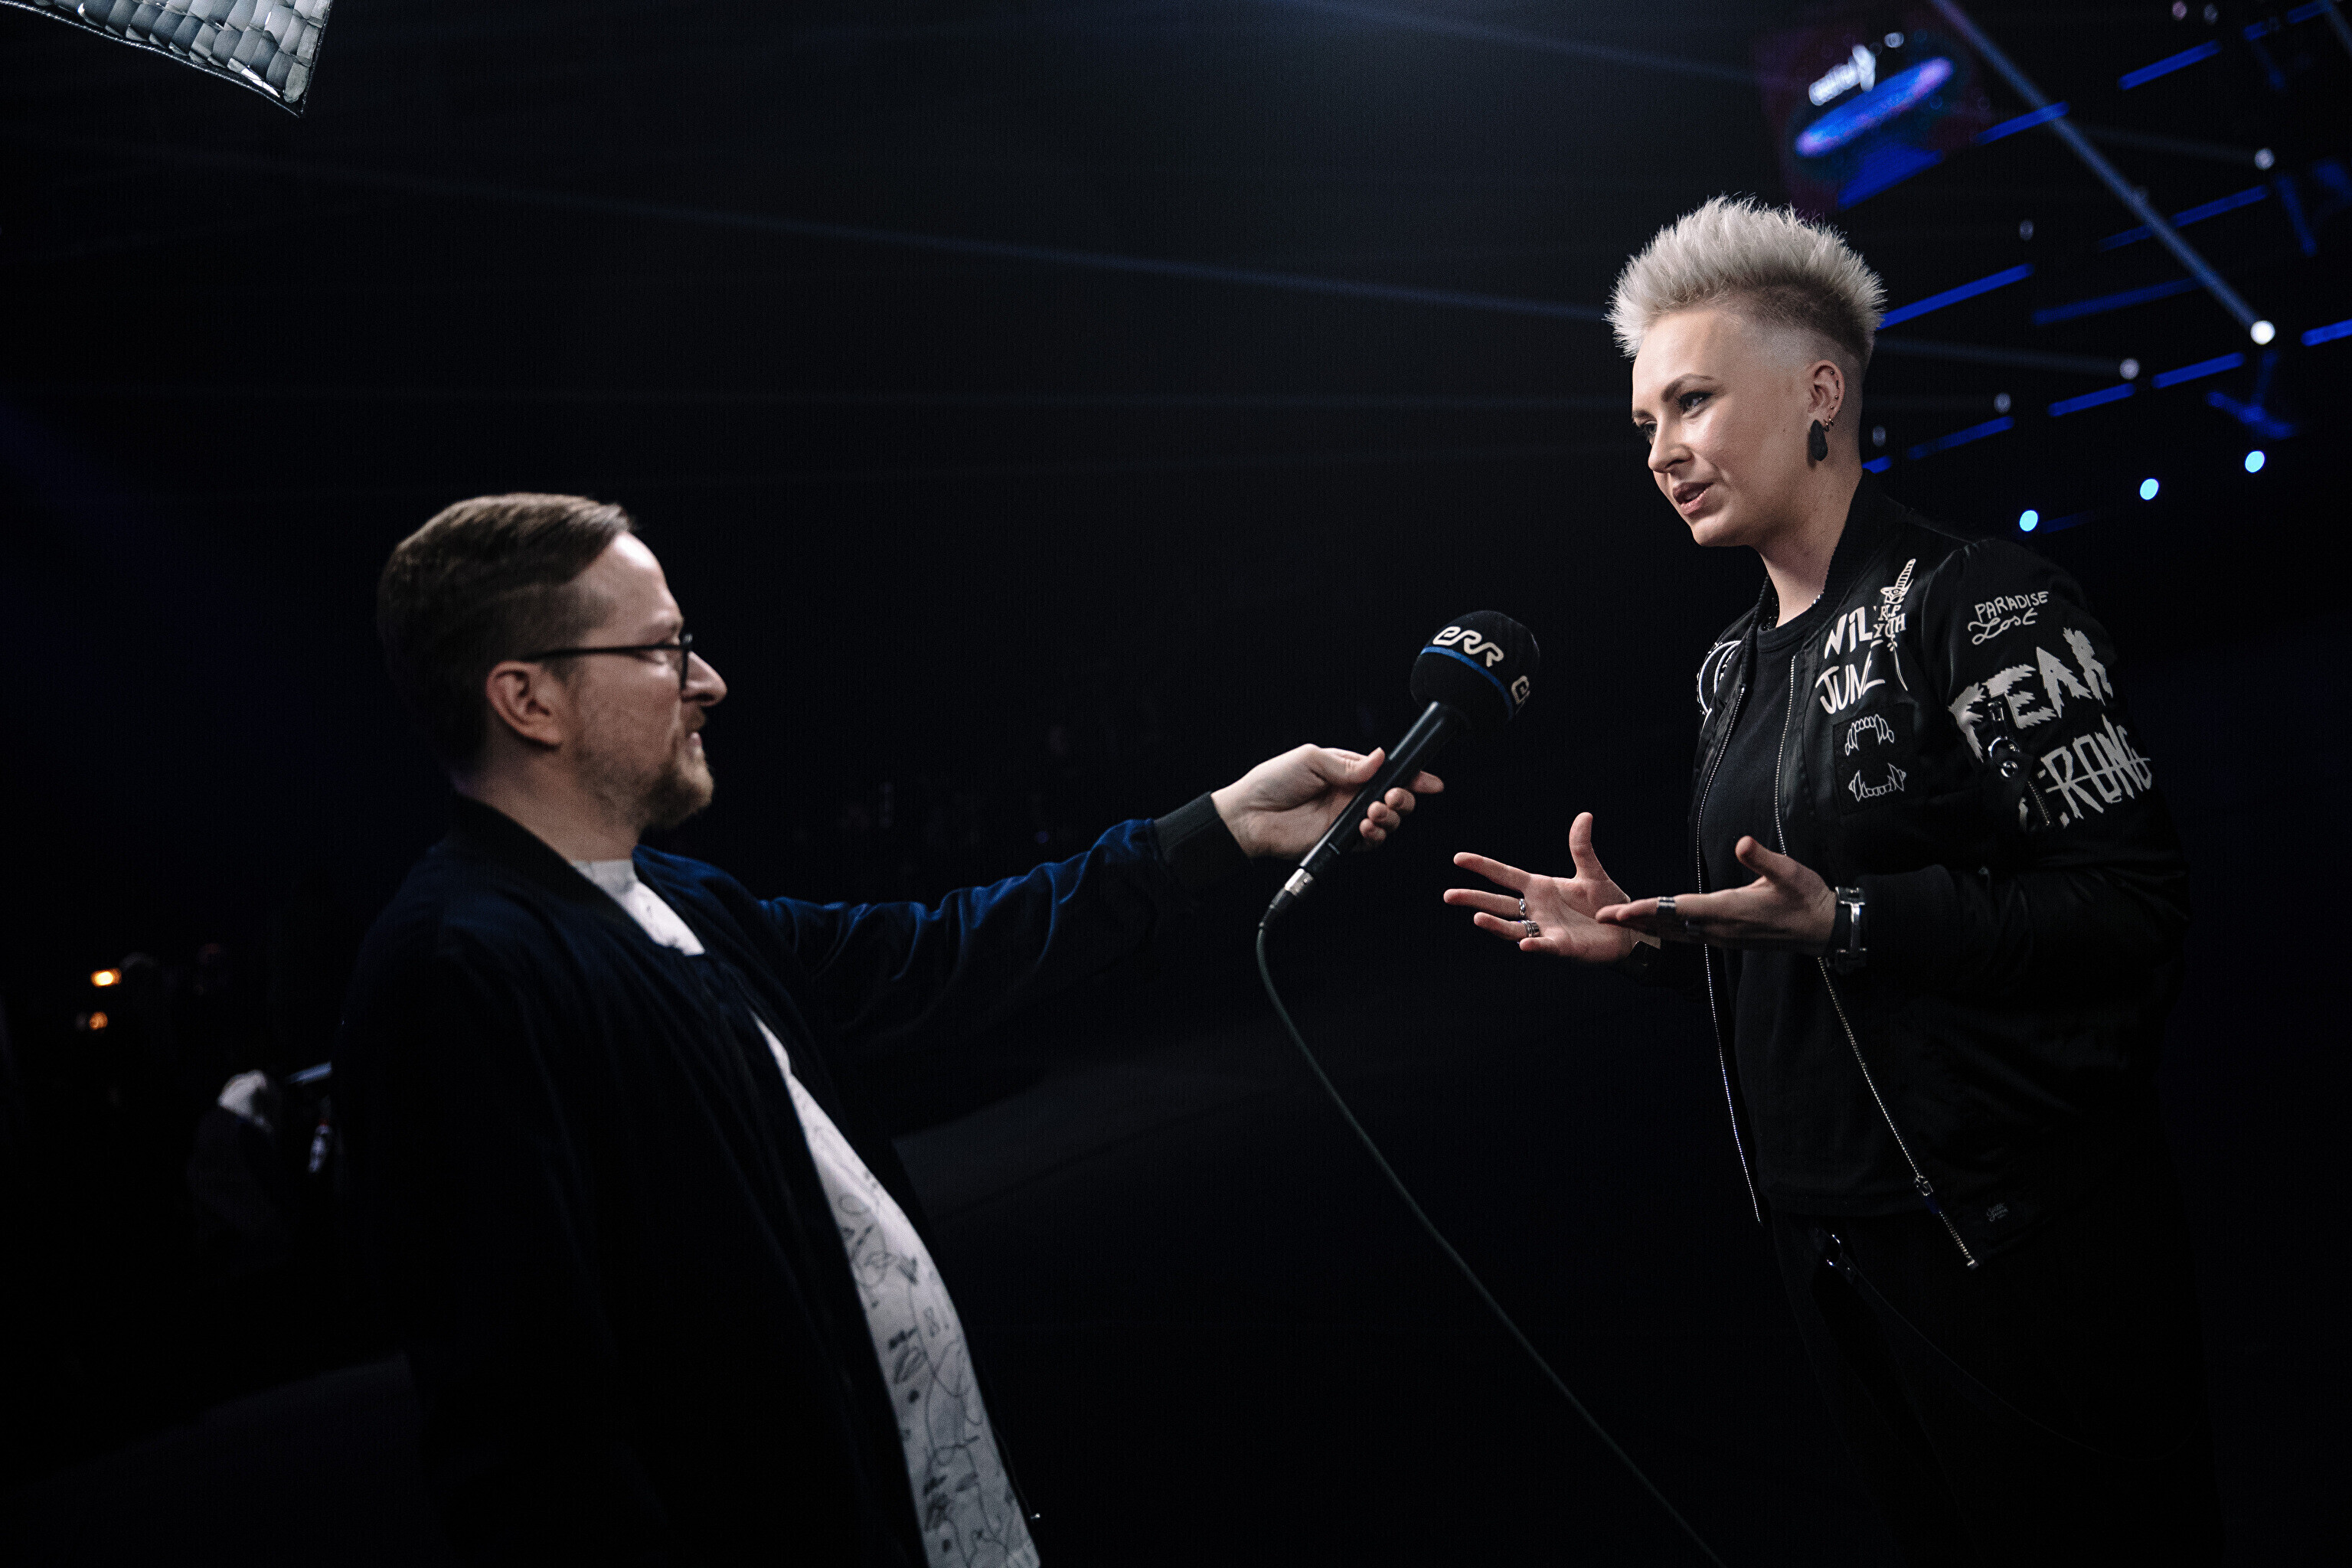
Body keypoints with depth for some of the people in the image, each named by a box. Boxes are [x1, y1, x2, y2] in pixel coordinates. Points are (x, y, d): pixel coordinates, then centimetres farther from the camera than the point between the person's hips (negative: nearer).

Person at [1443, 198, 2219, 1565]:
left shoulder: (1976, 602, -12)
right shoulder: (1739, 666, 11)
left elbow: (2135, 906, -19)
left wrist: (1847, 919, -27)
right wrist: (1645, 937, 2)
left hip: (2017, 1240, -7)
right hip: (1827, 1239, 8)